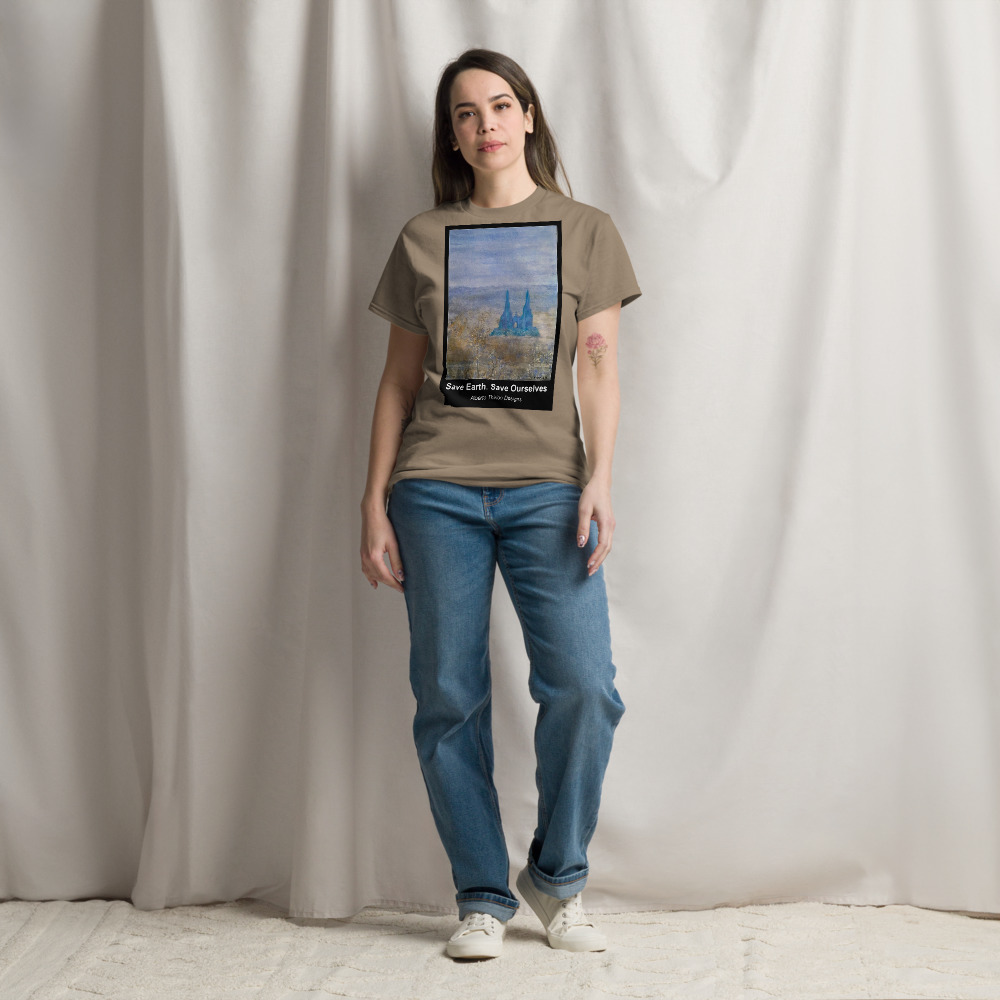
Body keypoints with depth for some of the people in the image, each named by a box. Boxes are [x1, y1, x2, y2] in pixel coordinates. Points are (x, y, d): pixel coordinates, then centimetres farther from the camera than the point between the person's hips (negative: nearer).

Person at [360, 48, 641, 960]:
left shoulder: (586, 230, 11)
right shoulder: (424, 238, 13)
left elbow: (600, 365, 6)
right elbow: (398, 380, 13)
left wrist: (599, 480, -7)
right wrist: (374, 502, 6)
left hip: (546, 487, -1)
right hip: (437, 489, 1)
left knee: (583, 685, -13)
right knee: (449, 698, 0)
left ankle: (558, 877, 9)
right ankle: (482, 897, 12)